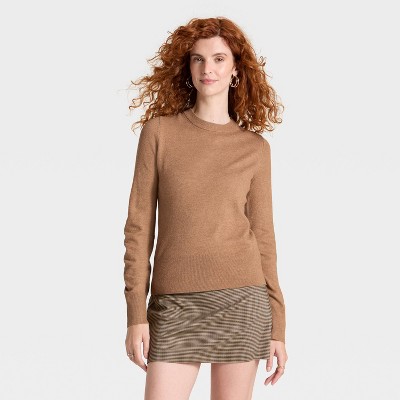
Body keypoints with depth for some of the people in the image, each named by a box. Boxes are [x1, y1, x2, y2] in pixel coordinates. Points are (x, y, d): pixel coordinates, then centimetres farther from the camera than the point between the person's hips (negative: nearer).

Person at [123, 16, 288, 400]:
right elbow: (139, 227, 2)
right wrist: (136, 314, -4)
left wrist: (277, 327, 4)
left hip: (241, 301, 1)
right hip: (175, 306, 0)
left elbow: (263, 238, 8)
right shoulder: (159, 131, 4)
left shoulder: (255, 148, 6)